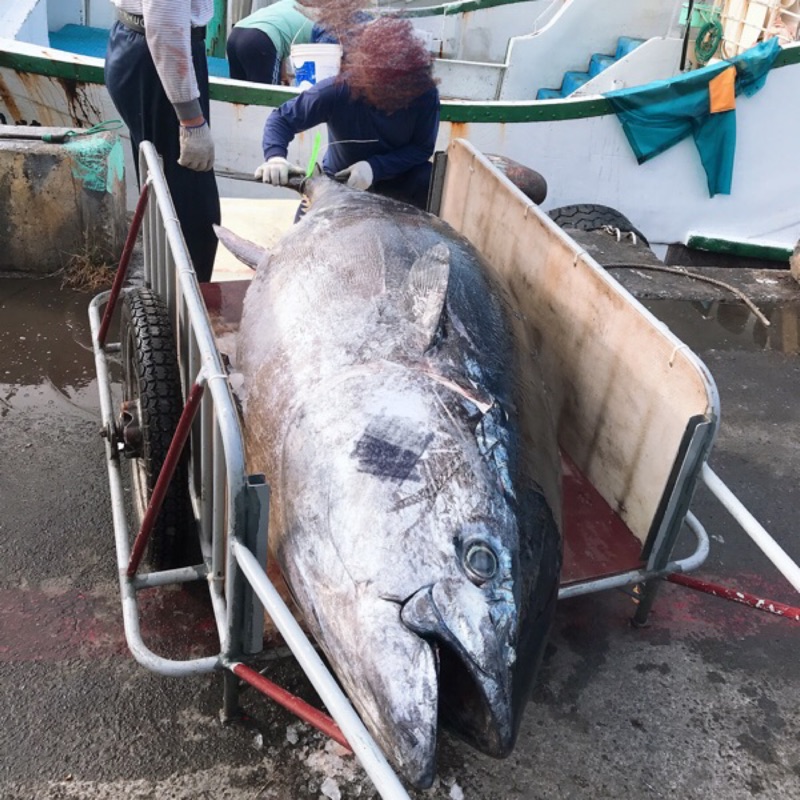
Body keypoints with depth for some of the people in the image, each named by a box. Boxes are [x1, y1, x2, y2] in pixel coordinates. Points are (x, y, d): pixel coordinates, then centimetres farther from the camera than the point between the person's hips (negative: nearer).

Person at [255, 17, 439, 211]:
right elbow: (282, 118, -21)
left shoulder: (425, 93, -28)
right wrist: (275, 156, -43)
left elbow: (422, 148, -18)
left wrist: (375, 167, -34)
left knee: (433, 183, -30)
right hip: (340, 179, 1)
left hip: (397, 175, 0)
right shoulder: (337, 90, -30)